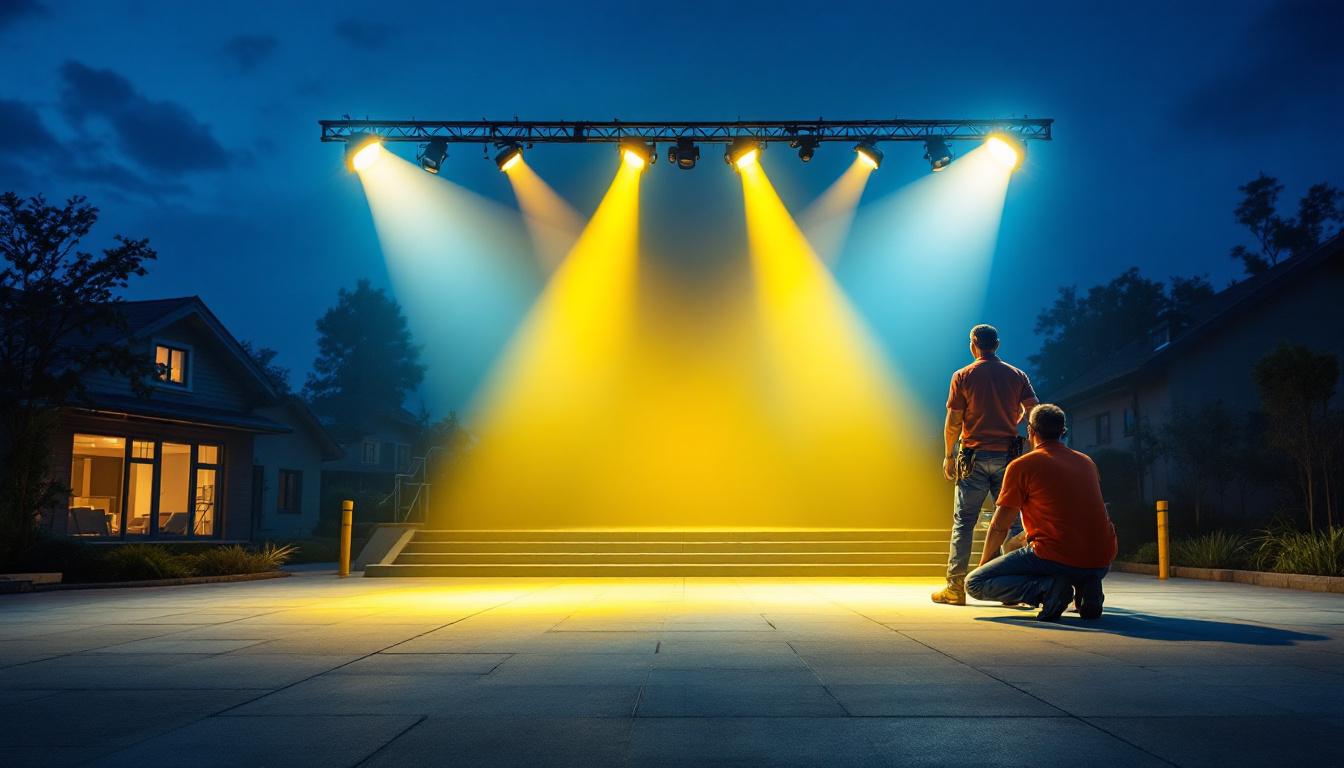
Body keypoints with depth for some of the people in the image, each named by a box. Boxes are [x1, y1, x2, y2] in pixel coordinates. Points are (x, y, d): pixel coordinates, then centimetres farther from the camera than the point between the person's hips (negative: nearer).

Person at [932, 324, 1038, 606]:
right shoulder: (1017, 375, 7)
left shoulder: (963, 376, 0)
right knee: (1010, 520, 7)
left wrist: (948, 455, 6)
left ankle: (955, 587, -1)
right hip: (1007, 455, 2)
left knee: (963, 522, 1)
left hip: (974, 456, -2)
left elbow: (953, 422, -3)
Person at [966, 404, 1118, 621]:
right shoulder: (1087, 462, 17)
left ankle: (1047, 588, -15)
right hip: (1101, 563, 6)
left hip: (1057, 558, -6)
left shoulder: (1021, 466, 1)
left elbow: (999, 527, 6)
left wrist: (984, 561, 24)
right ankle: (1087, 589, 9)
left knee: (974, 583, 4)